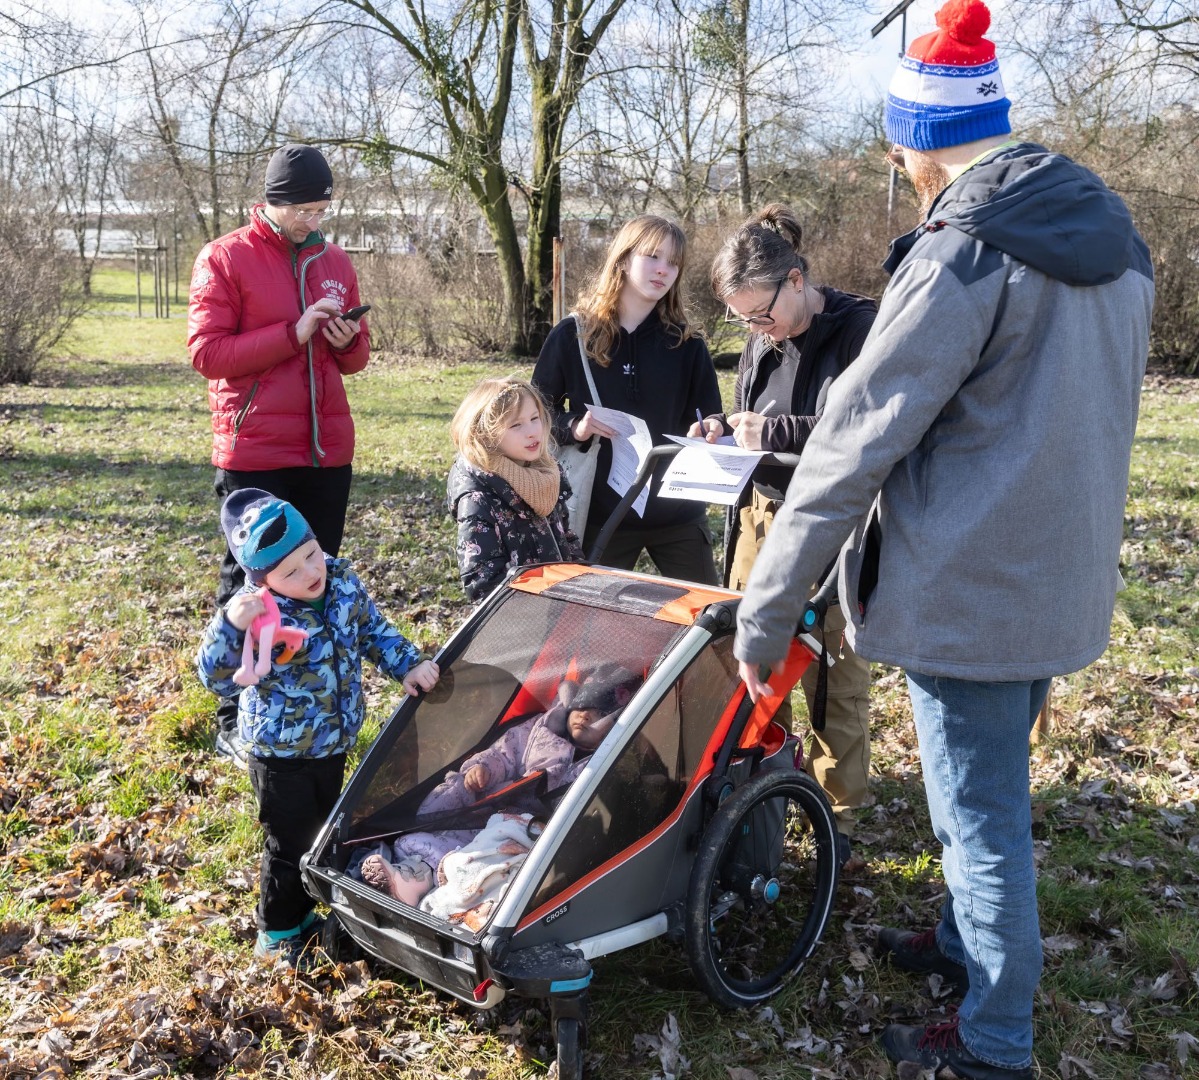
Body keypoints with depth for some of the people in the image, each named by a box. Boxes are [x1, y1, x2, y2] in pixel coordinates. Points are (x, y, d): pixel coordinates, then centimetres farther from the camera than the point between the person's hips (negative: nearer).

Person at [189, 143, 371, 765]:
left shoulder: (335, 263, 12)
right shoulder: (225, 259, -3)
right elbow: (207, 352, -10)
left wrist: (348, 341, -7)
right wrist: (294, 333, -17)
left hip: (327, 450, 5)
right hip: (254, 453, -5)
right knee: (250, 582, 1)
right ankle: (235, 723, 11)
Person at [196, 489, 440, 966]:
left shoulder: (341, 581, -10)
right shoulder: (258, 614, -27)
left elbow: (373, 630, 7)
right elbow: (216, 678, -34)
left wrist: (408, 664, -4)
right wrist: (230, 626, -50)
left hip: (333, 745, 7)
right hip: (281, 755, -6)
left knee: (324, 833, 23)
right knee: (291, 845, 8)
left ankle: (304, 916, 45)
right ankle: (280, 934, 31)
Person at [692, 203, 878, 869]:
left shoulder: (859, 330, -13)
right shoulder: (761, 342, 9)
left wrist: (776, 433, -23)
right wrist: (725, 431, 1)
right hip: (761, 517, 6)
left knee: (837, 677, 5)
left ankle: (836, 815, 20)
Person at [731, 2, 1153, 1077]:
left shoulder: (960, 255, -21)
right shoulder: (1114, 236, 6)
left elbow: (854, 442, -21)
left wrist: (764, 609, -15)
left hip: (968, 592, -8)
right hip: (1062, 580, 8)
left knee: (981, 815, 7)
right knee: (995, 793, 25)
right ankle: (967, 942, 46)